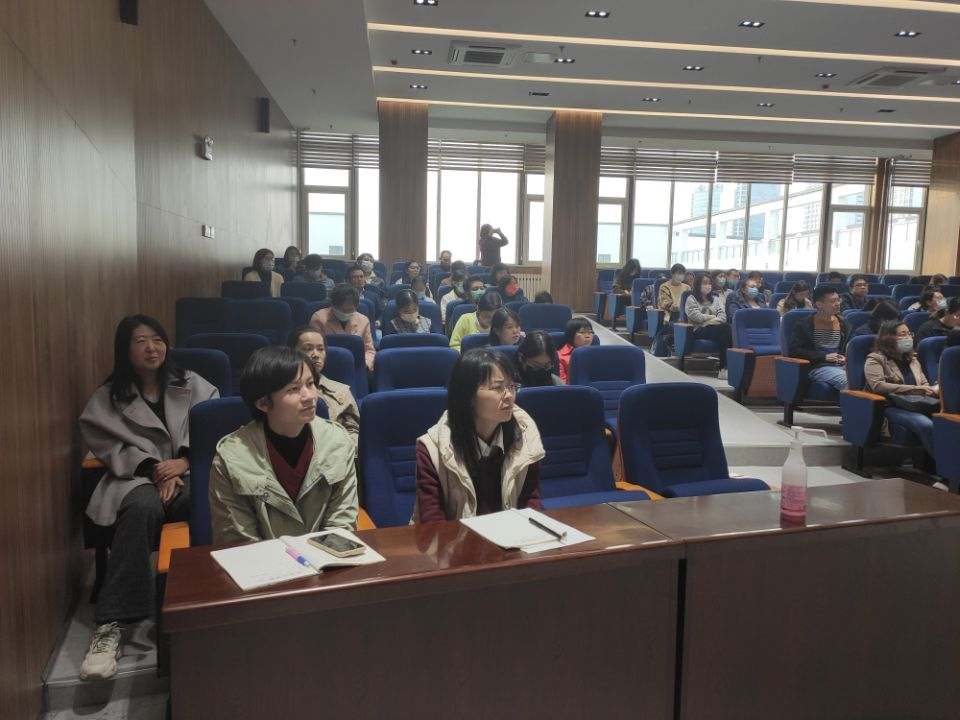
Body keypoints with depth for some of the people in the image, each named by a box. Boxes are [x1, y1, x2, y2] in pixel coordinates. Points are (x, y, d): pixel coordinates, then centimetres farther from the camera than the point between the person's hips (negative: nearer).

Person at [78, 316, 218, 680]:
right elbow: (105, 443, 3)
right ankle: (111, 622, -38)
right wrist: (151, 468, -13)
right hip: (137, 477, -1)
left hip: (188, 473, 1)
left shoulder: (192, 384, 15)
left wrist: (183, 462, -13)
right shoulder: (108, 397, 14)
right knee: (143, 508, -39)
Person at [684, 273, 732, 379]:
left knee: (726, 328, -35)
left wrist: (710, 321, -8)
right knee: (724, 329, -33)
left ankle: (725, 367, -40)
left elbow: (723, 316, 10)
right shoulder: (691, 299, 11)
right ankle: (724, 367, -36)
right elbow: (696, 316, -5)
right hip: (699, 330, -4)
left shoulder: (715, 299, 25)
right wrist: (712, 317, 4)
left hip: (716, 328, 4)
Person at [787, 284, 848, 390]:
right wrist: (824, 357, -13)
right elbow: (794, 350, -7)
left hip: (840, 366, 5)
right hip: (817, 367, -5)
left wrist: (845, 358, 3)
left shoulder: (842, 323, 17)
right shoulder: (805, 324, 1)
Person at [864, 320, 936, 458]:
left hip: (917, 405, 6)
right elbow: (878, 386, -13)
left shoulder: (912, 359, 27)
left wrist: (933, 390, 0)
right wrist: (915, 389, -15)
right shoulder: (875, 359, 3)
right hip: (893, 407, -6)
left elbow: (925, 385, 26)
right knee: (926, 425, -35)